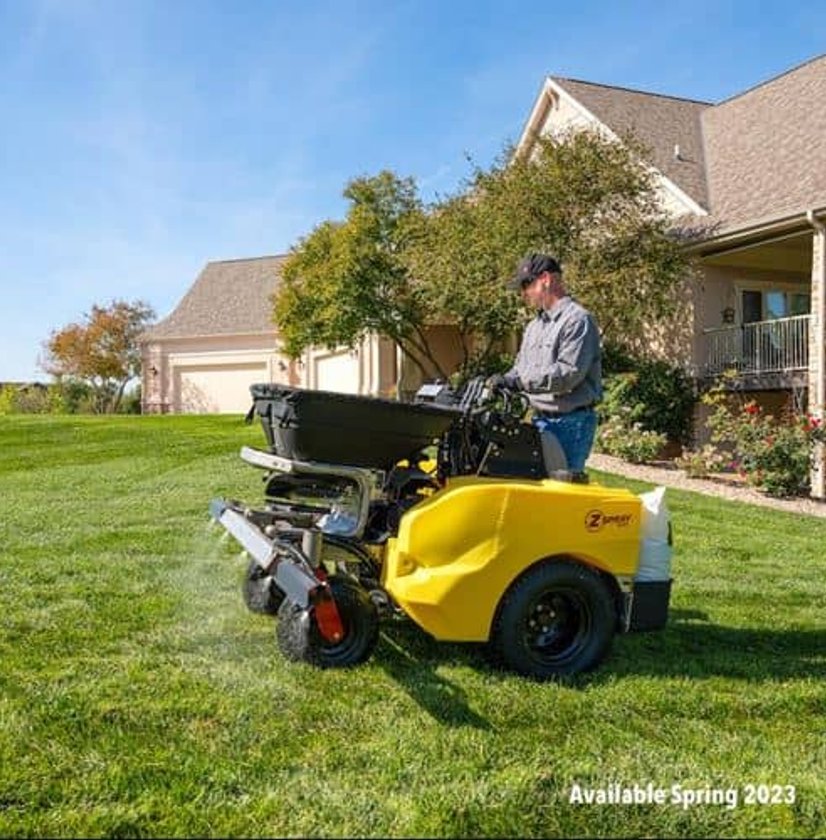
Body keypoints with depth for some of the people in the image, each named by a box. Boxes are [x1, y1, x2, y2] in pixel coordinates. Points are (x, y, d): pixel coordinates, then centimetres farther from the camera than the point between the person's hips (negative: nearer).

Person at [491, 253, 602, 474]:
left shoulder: (577, 320, -11)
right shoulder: (534, 326, 18)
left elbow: (569, 373, -20)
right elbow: (521, 366, 23)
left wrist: (519, 381, -22)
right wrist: (505, 381, 0)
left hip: (570, 424, -8)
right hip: (540, 421, 9)